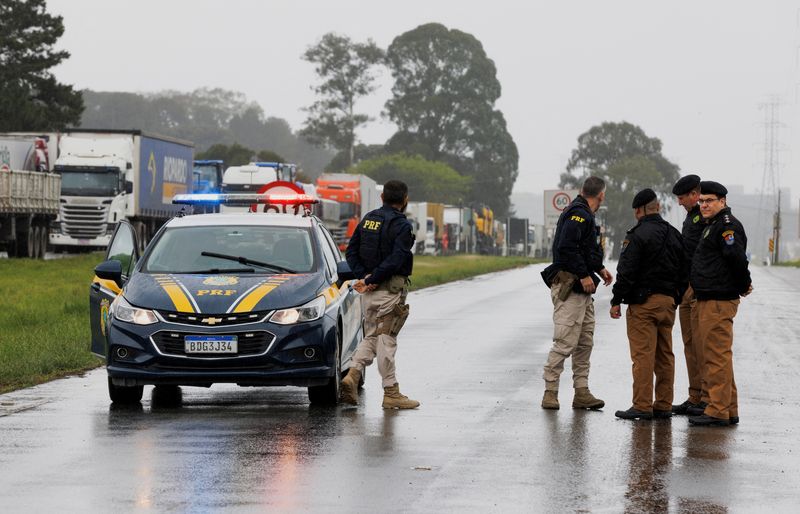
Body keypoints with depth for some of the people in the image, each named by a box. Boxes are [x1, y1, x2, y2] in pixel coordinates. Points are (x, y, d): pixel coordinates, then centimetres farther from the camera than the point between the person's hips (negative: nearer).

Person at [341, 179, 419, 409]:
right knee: (386, 339, -2)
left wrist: (364, 276, -2)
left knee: (370, 337, 15)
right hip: (391, 290, -6)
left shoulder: (368, 219, 11)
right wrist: (370, 280, -16)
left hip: (371, 290, 6)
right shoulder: (402, 226, -11)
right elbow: (395, 260, -21)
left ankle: (353, 374, -6)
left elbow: (351, 252, 8)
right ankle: (391, 393, 3)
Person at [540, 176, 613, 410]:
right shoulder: (578, 215, -14)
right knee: (565, 342, -10)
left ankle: (582, 392, 14)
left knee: (585, 342, 11)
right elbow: (566, 246, -25)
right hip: (569, 287, -11)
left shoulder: (583, 214, 18)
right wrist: (584, 275, -22)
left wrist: (599, 269, 19)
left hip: (582, 290, 11)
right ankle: (550, 392, -5)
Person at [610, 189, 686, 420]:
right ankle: (663, 406, 14)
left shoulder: (638, 235, -11)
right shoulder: (674, 234, 14)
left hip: (643, 303, -8)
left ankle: (642, 406, -9)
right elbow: (684, 271, 18)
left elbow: (627, 271, -14)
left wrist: (616, 301, -9)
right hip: (668, 301, 8)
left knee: (643, 355, -7)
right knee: (665, 355, 11)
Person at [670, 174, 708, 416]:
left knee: (702, 344, -10)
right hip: (687, 287, 10)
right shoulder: (691, 217, 20)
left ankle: (708, 398, -8)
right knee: (690, 345, 11)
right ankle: (695, 397, 16)